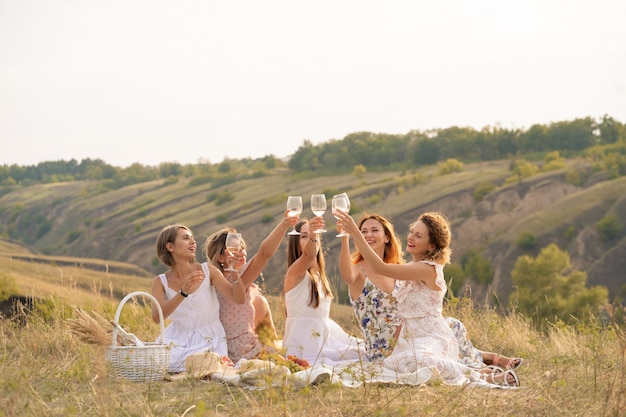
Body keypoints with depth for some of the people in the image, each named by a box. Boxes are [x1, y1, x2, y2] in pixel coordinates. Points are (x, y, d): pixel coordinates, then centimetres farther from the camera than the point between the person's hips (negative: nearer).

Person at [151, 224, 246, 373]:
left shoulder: (207, 271, -4)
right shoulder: (160, 282, -3)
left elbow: (239, 298, -9)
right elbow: (157, 317, -20)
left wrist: (235, 272, -28)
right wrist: (183, 293, -33)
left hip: (211, 340, -1)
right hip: (179, 342, 1)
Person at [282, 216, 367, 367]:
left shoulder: (319, 275, 15)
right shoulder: (295, 272, -11)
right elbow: (308, 255, -37)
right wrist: (311, 236, -54)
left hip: (326, 338, 9)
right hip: (304, 344, -9)